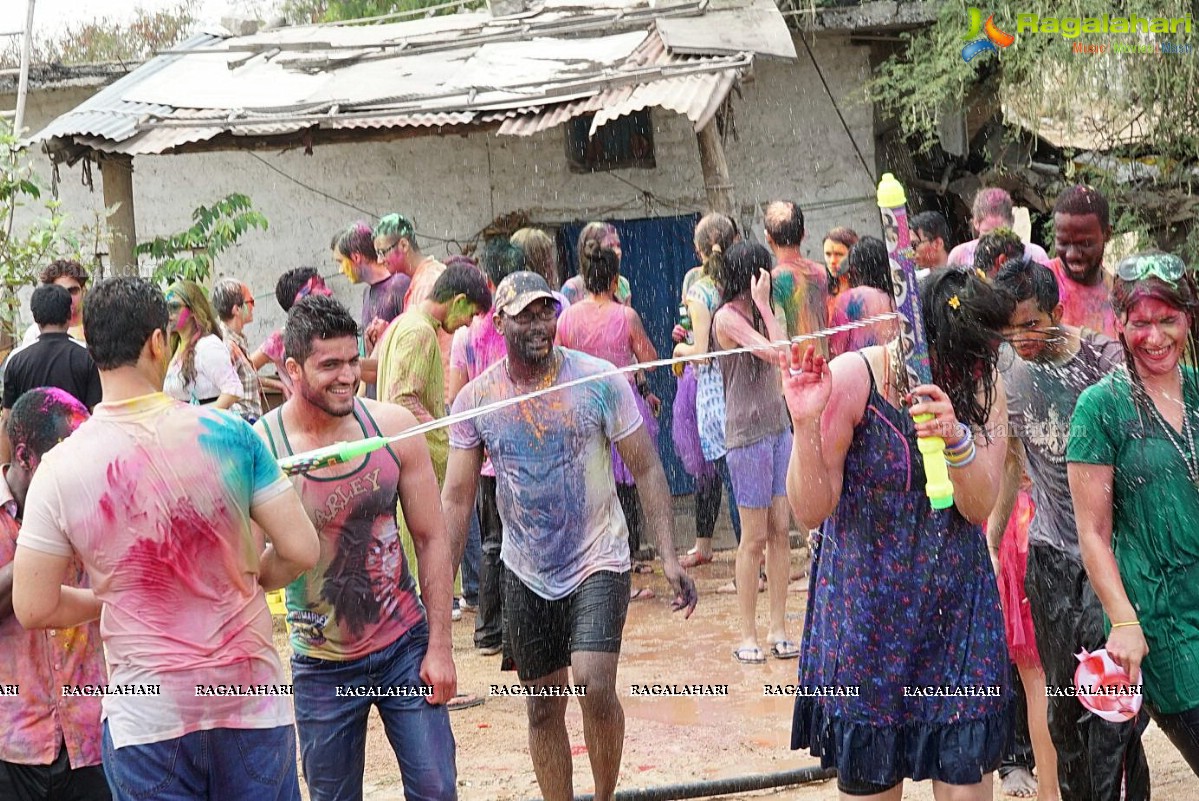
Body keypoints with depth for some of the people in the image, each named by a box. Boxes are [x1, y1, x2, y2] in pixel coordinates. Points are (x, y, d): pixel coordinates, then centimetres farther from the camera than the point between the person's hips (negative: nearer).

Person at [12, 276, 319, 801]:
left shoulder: (60, 469, -8)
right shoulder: (227, 433, -9)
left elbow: (34, 608, -5)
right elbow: (301, 550, -7)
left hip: (147, 715, 0)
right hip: (251, 699, 0)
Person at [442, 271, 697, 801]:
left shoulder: (599, 380, -10)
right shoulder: (475, 399, -5)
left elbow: (646, 468, -6)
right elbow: (457, 497, -2)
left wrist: (668, 556, -14)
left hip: (599, 561, -3)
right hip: (527, 572, 3)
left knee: (594, 687, -18)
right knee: (543, 706, 10)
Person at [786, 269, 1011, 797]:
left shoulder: (982, 388, -4)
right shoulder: (851, 381, -15)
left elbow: (980, 507, -11)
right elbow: (811, 511, -14)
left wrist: (957, 437, -30)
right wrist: (806, 424, -30)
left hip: (958, 609, 3)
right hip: (866, 609, -2)